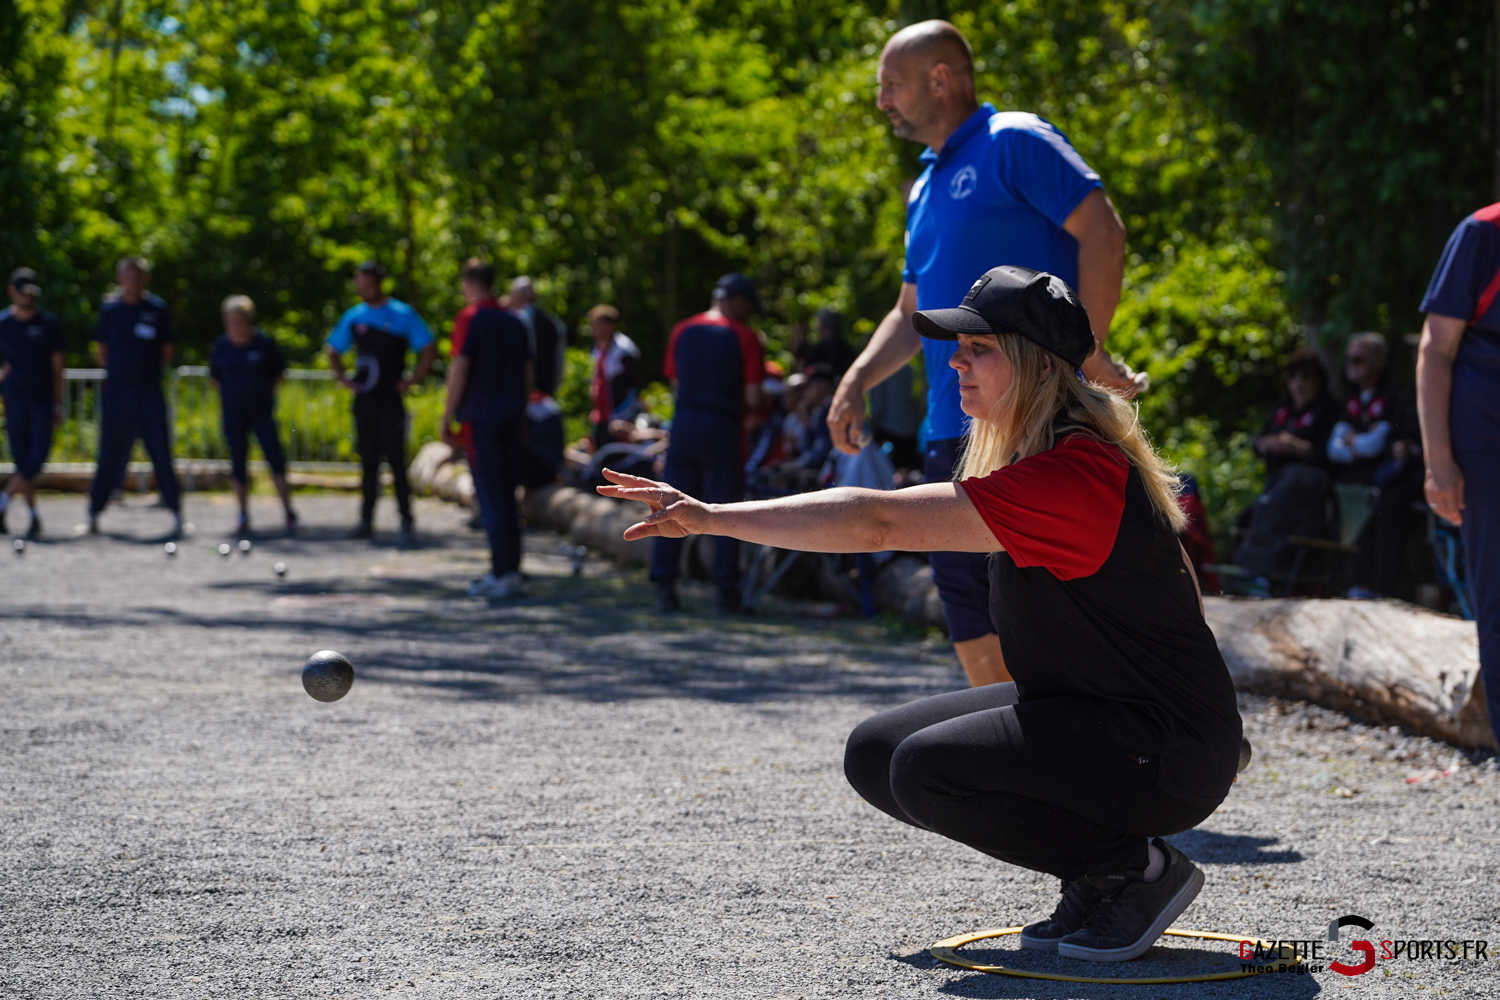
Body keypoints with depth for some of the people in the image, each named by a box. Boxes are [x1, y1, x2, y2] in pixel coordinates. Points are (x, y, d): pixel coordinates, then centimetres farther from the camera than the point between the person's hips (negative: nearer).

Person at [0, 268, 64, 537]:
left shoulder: (49, 324, 5)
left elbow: (57, 367, 7)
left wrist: (58, 405, 4)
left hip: (43, 397, 0)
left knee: (37, 457, -11)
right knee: (22, 460, 2)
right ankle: (34, 516, 8)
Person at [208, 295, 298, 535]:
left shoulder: (263, 343, -4)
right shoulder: (220, 346, 2)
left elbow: (280, 371, 8)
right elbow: (215, 377, 16)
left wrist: (266, 391, 2)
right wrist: (224, 398, 6)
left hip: (262, 411, -2)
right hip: (233, 414, 2)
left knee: (275, 458, -9)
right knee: (238, 464, 4)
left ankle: (289, 514, -5)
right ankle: (243, 515, 15)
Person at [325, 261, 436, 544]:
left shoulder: (402, 314, -2)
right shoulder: (354, 316, 10)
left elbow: (428, 348, -3)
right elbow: (333, 350, 22)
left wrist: (412, 381, -8)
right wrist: (342, 378, 9)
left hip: (391, 398, -4)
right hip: (363, 399, 4)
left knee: (396, 459, -6)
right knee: (368, 460, 6)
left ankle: (406, 521, -1)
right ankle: (366, 520, 9)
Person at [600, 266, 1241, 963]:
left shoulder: (1074, 476, -26)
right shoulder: (1037, 455, 6)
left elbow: (879, 523, -30)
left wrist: (713, 517, -28)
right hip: (1081, 716, 10)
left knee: (926, 772, -24)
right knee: (876, 754, 3)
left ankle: (1143, 869, -6)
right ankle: (1097, 878, 9)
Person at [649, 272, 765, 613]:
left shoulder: (681, 332, 8)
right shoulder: (744, 337, -5)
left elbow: (675, 384, 10)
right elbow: (752, 397, -8)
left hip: (683, 423, 4)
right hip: (723, 428, -3)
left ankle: (664, 586, 3)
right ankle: (726, 591, 3)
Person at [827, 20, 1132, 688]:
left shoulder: (1014, 143, -4)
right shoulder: (926, 187, 21)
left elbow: (1102, 232, -14)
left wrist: (1085, 354, -18)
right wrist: (858, 381, 11)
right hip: (950, 433, 9)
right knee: (968, 609, 9)